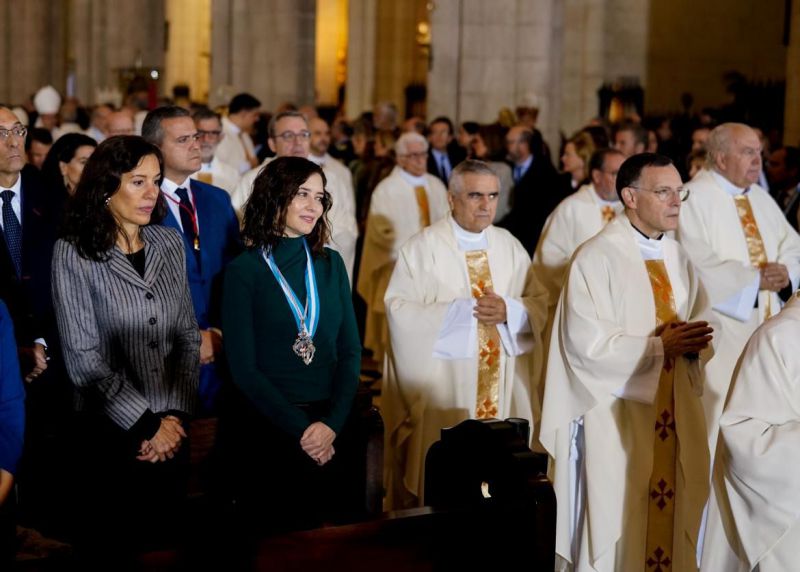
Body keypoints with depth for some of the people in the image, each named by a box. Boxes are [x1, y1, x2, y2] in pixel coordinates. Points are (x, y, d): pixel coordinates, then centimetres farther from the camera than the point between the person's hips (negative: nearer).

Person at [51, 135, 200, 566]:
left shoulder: (169, 243, 4)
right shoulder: (74, 252, -10)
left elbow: (187, 334, 7)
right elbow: (83, 358, -13)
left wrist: (175, 416, -4)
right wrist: (146, 424, -12)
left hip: (171, 432, 4)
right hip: (108, 434, -4)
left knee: (167, 542, 14)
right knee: (107, 554, 8)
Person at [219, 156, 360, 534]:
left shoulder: (330, 264, 9)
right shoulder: (245, 270, -3)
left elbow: (350, 349, 6)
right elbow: (243, 368, -7)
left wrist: (332, 422, -8)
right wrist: (300, 427, -13)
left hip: (326, 422, 3)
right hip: (263, 423, -3)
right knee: (277, 531, -7)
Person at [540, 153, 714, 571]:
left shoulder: (676, 257, 10)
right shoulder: (596, 258, -14)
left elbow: (696, 323, 12)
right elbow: (588, 345, -19)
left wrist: (693, 343, -11)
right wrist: (660, 344, -21)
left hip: (674, 416, 7)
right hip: (616, 419, -7)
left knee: (674, 516, 11)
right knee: (616, 527, 1)